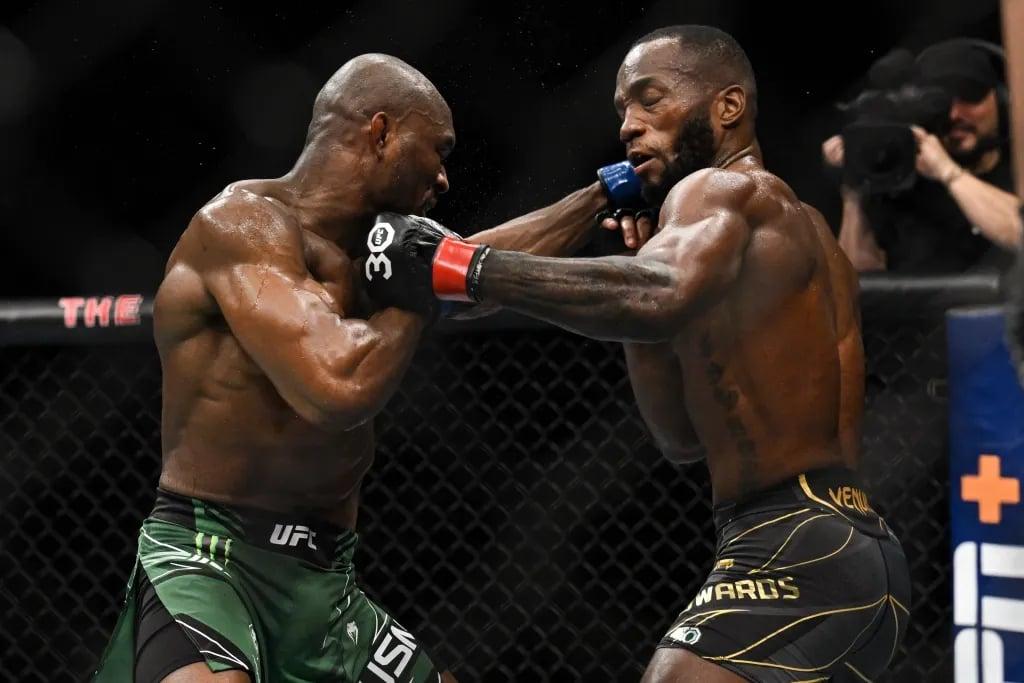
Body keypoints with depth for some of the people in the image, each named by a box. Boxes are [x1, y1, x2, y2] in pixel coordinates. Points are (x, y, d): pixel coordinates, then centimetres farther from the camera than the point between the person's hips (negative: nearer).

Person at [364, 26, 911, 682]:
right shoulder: (800, 233, 25)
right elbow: (685, 436, 24)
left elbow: (666, 295, -30)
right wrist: (640, 257, 16)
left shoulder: (723, 188, -4)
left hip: (797, 554, -10)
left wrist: (456, 265, -28)